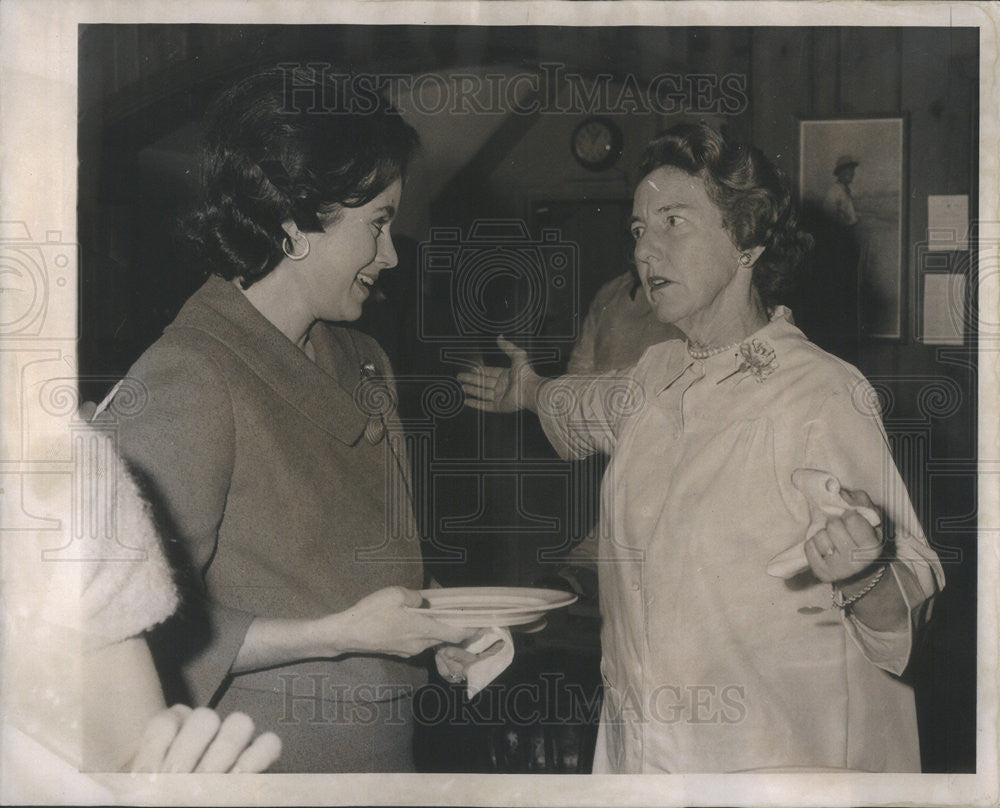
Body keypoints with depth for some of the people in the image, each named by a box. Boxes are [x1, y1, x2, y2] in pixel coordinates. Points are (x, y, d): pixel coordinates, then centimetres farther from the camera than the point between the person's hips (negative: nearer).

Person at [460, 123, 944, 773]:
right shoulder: (657, 373, 2)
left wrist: (862, 576, -37)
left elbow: (908, 603, -17)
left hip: (777, 761, -6)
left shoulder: (826, 395, -19)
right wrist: (529, 391, 41)